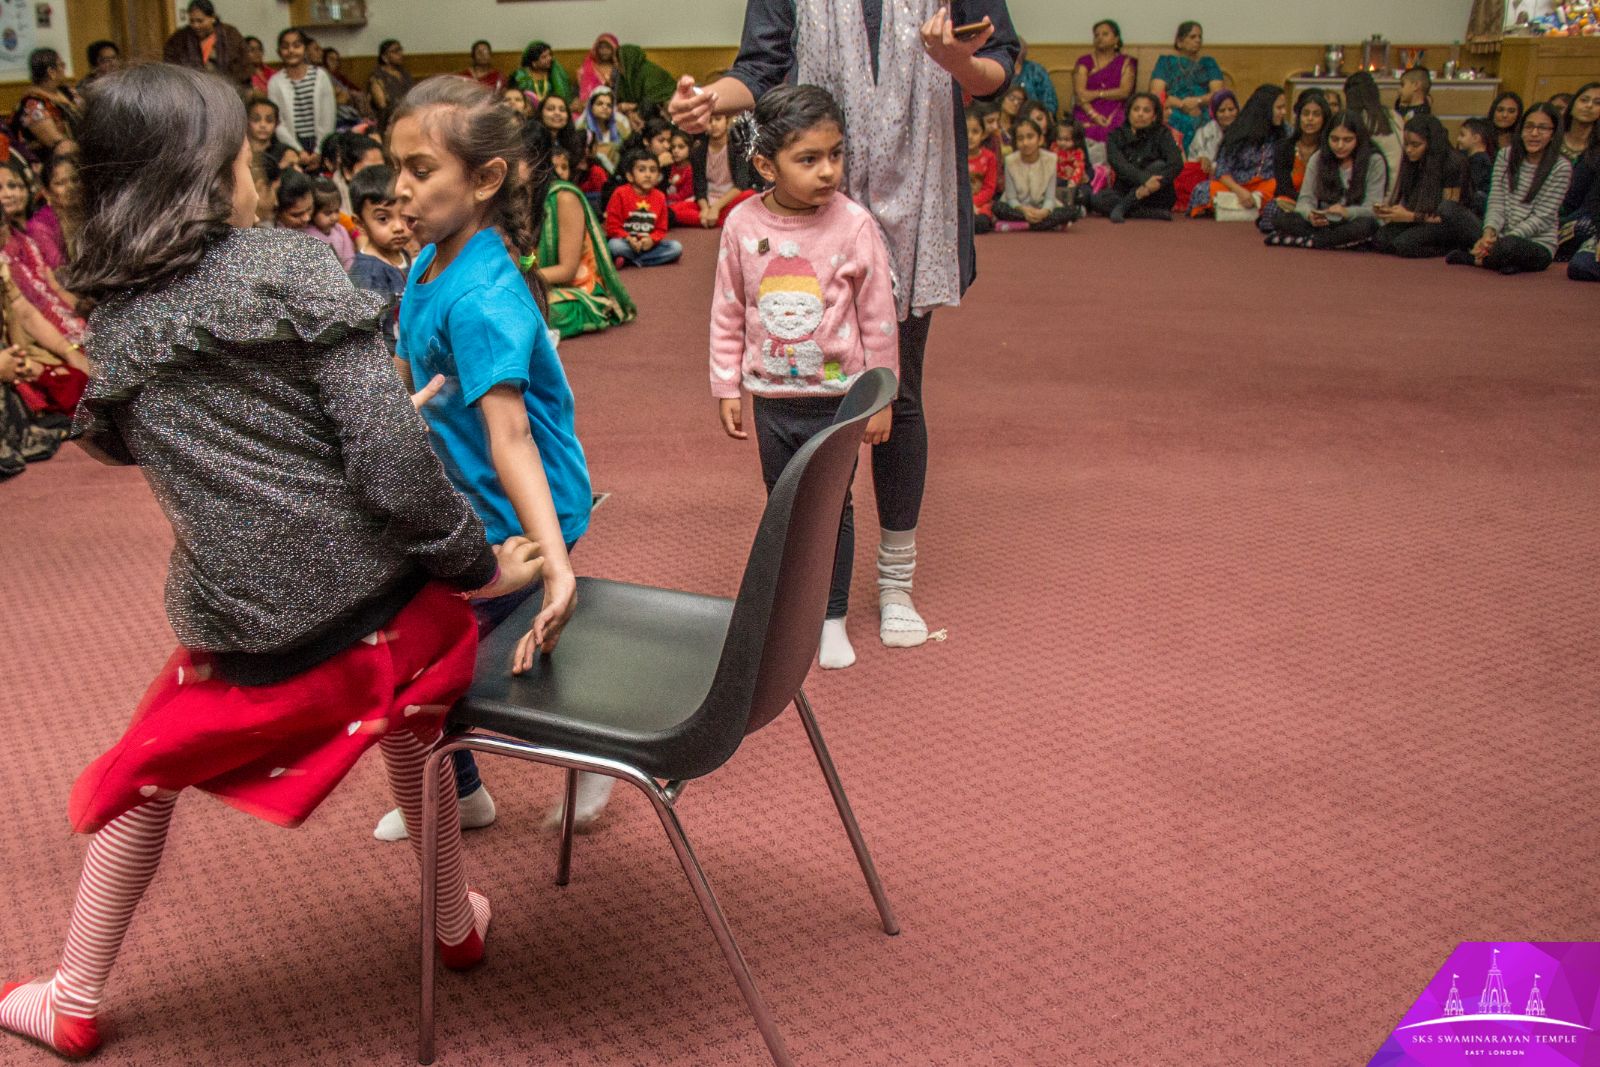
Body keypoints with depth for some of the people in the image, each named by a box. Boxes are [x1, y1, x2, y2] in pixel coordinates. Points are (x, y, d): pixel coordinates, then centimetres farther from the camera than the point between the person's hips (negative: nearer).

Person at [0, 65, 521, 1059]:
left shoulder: (117, 325, 3)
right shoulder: (298, 269, -8)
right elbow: (391, 460, -15)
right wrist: (481, 563, -5)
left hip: (254, 642, 1)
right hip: (387, 605, -1)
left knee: (145, 776, 29)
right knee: (401, 709, 34)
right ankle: (456, 921, 47)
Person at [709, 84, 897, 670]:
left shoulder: (854, 225, -13)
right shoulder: (743, 224, -7)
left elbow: (878, 319, -7)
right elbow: (728, 313, 3)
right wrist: (726, 387, 3)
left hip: (837, 398, -2)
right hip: (771, 398, 2)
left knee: (832, 507, 9)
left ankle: (832, 617, 24)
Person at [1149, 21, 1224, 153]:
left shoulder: (1208, 63, 23)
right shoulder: (1165, 62, 18)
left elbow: (1218, 92, 9)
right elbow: (1156, 93, 4)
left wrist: (1197, 101, -10)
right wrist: (1182, 105, -10)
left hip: (1203, 117, 0)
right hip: (1172, 116, 0)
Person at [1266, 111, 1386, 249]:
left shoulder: (1374, 161, -3)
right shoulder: (1318, 159, 6)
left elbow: (1374, 208, -10)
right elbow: (1306, 198, 0)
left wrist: (1347, 212, -32)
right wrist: (1310, 214, -26)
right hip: (1323, 224, 2)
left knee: (1365, 224, -38)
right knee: (1282, 219, -23)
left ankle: (1306, 241, -30)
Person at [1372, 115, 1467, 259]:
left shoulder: (1452, 164, -14)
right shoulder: (1410, 162, 4)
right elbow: (1403, 198, 10)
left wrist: (1411, 217, -24)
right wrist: (1387, 209, -13)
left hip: (1445, 225, -6)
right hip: (1415, 223, 6)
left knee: (1405, 244, -32)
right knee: (1379, 239, -21)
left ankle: (1450, 249, -9)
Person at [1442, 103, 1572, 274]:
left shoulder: (1561, 167, -7)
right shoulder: (1506, 156, 5)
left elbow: (1542, 218, -12)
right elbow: (1496, 204, 0)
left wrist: (1503, 239, -23)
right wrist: (1489, 233, -21)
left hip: (1537, 245, -4)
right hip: (1500, 235, 4)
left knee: (1509, 244, -41)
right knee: (1447, 208, -11)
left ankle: (1473, 258, -10)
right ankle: (1489, 251, -21)